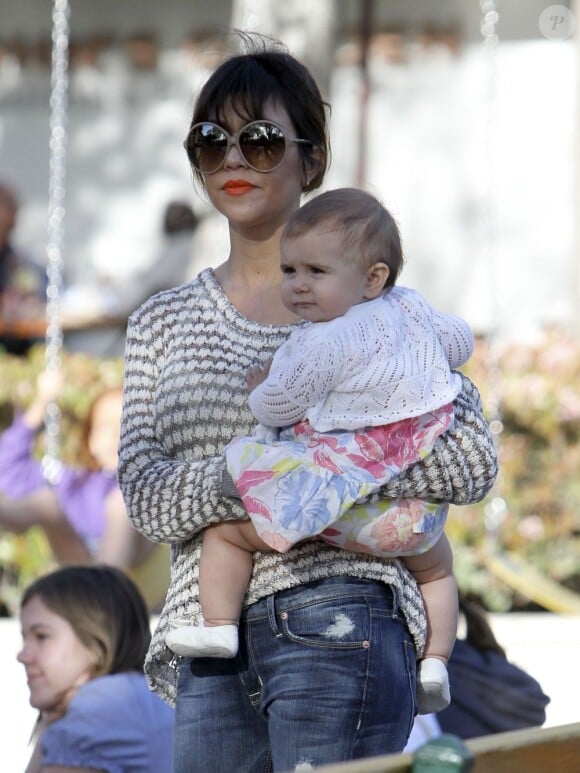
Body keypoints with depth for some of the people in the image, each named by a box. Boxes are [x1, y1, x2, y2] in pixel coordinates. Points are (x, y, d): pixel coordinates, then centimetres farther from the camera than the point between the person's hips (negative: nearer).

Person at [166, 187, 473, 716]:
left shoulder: (323, 344, -16)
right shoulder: (412, 310, 6)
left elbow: (275, 408, -9)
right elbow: (460, 343, 24)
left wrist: (260, 388, 13)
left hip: (333, 502, -7)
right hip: (411, 514, 7)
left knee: (226, 531, 5)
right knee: (436, 562, 34)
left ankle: (218, 626, -5)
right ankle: (435, 660, 21)